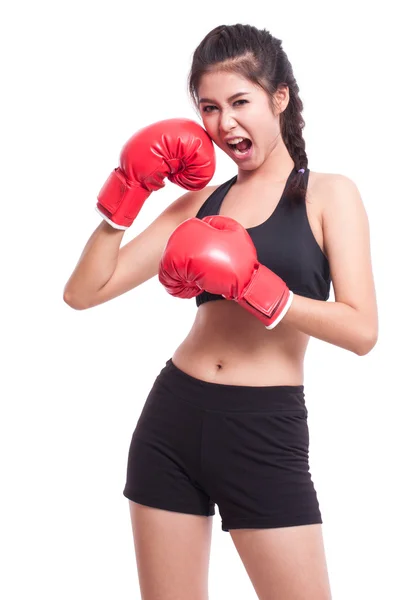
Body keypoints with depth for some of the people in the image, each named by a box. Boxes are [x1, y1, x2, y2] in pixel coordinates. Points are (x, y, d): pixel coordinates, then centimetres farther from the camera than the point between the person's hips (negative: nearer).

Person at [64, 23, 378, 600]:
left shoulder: (329, 195, 1)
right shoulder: (200, 201, 10)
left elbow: (361, 330, -12)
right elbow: (84, 292, 5)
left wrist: (248, 286, -20)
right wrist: (127, 191, -2)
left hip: (267, 433, -3)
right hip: (173, 418, 4)